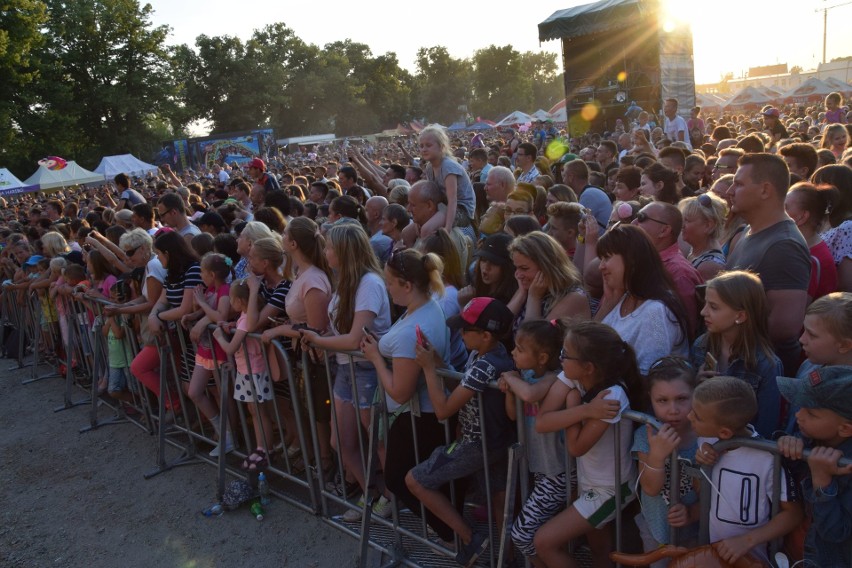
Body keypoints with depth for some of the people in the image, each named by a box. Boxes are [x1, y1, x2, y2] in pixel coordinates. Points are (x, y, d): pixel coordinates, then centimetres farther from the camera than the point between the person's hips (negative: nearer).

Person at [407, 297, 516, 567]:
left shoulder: (485, 367, -30)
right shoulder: (488, 353, -2)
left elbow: (443, 410, -26)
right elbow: (463, 387, 9)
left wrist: (428, 368, -22)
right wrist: (438, 360, 0)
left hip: (478, 446, -9)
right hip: (496, 440, 9)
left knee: (414, 481, 2)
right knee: (499, 499, 20)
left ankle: (470, 537, 6)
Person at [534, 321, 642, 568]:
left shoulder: (612, 396, -33)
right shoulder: (571, 377, -14)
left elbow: (576, 447, -25)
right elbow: (541, 423, -21)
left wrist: (573, 401, -21)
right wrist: (584, 410, -31)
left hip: (610, 489, -7)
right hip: (587, 480, 7)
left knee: (544, 542, -7)